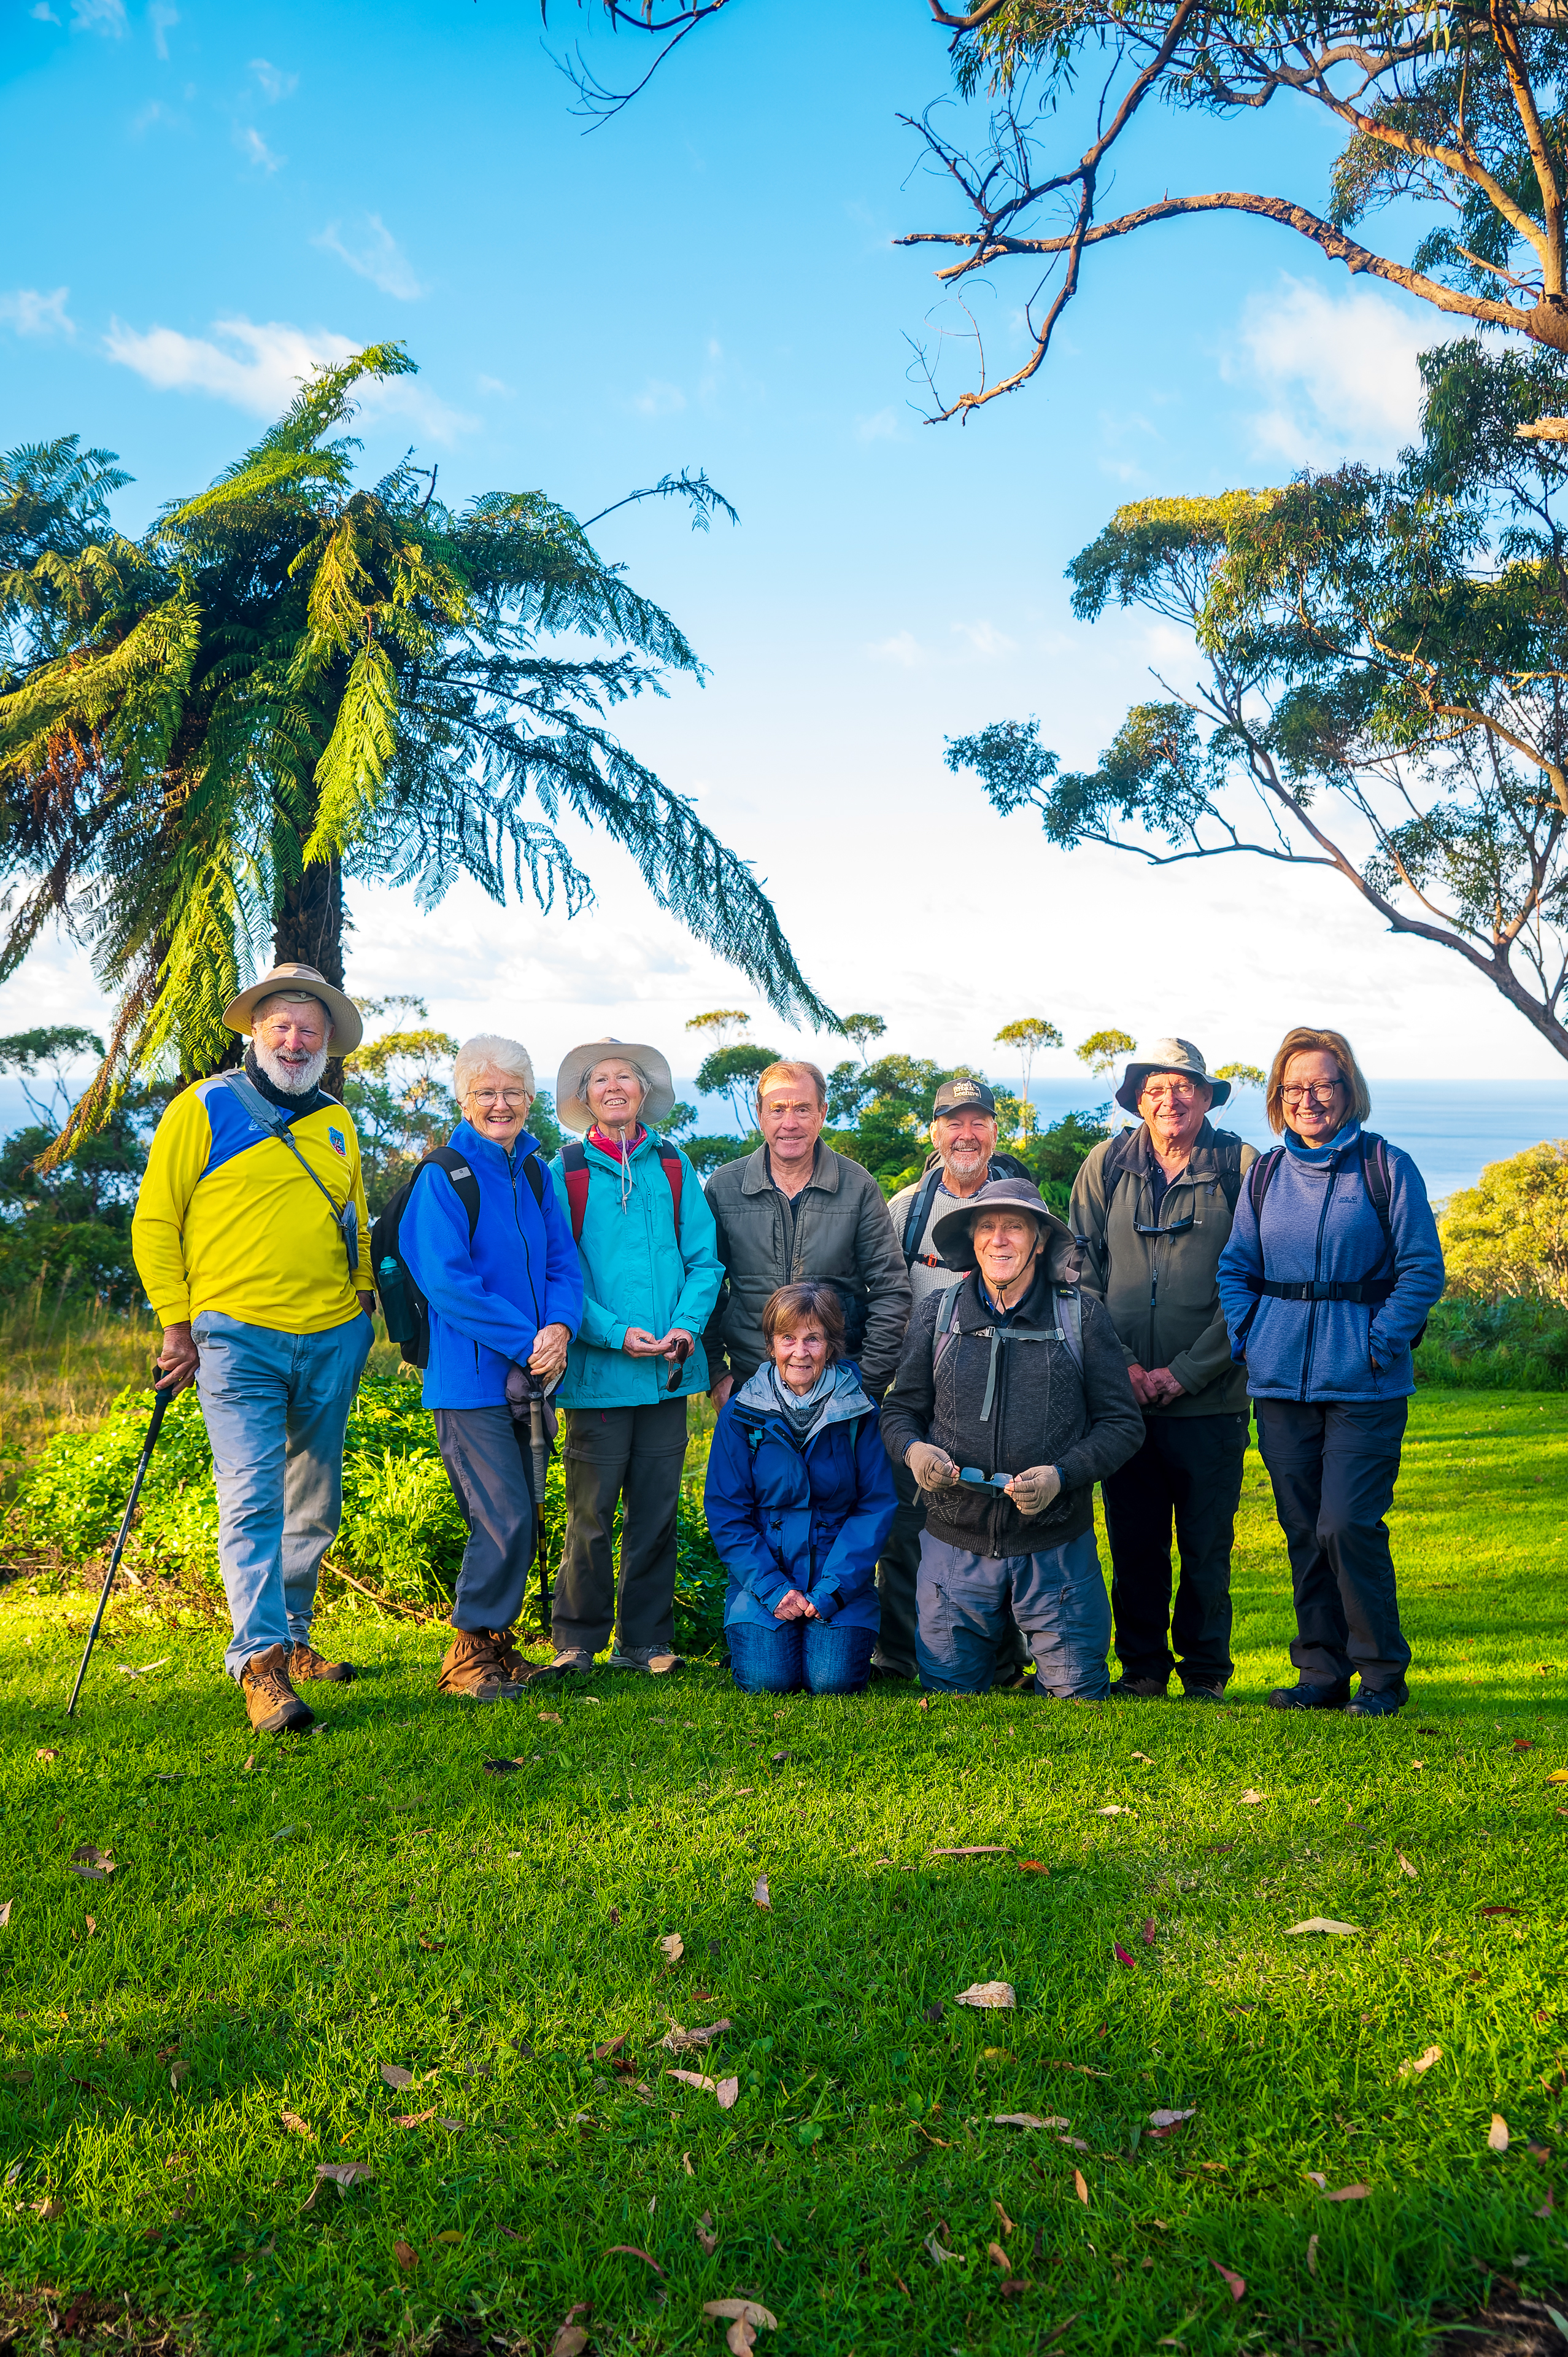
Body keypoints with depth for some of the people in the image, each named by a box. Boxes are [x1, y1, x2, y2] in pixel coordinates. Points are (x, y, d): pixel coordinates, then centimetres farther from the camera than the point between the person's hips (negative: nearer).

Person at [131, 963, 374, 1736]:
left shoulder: (336, 1125, 14)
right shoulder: (201, 1109, -1)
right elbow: (154, 1223, 0)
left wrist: (363, 1300, 12)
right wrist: (176, 1323, -5)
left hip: (332, 1339, 5)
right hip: (238, 1338, -5)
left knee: (315, 1504, 13)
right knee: (251, 1500, -12)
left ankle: (291, 1638, 28)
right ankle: (259, 1664, -11)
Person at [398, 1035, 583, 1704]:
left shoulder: (536, 1173, 12)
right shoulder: (442, 1177, -8)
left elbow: (564, 1261, 9)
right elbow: (448, 1282, -15)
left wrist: (559, 1327, -12)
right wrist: (527, 1342, -18)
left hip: (527, 1376, 6)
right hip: (469, 1378, -6)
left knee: (517, 1518, 12)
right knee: (505, 1520, -9)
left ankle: (498, 1639, 27)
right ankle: (469, 1653, 7)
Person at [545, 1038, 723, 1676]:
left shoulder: (674, 1165, 10)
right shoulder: (565, 1171, 3)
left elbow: (704, 1257, 8)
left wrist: (688, 1324, -9)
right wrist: (615, 1333, -14)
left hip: (668, 1368, 3)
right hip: (597, 1368, -2)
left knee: (657, 1509, 7)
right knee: (591, 1511, 1)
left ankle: (645, 1641, 18)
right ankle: (577, 1641, 15)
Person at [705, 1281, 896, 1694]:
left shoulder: (859, 1412, -1)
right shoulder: (742, 1414, -1)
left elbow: (876, 1505, -2)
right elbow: (726, 1513, -1)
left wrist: (832, 1590, -13)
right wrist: (773, 1588, -14)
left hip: (841, 1577, 0)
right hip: (763, 1574, 0)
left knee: (832, 1679, -20)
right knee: (766, 1679, -20)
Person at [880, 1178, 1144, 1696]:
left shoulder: (1082, 1316, -1)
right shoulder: (937, 1314, 3)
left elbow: (1123, 1424, 0)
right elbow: (899, 1410, 11)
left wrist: (1061, 1475, -16)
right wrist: (913, 1449, -13)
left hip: (1055, 1546, -1)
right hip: (956, 1542, 1)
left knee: (1078, 1695, 4)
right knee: (948, 1692, 8)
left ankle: (1052, 1666, 37)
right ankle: (991, 1650, 39)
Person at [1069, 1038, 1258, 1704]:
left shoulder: (1242, 1168, -3)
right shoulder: (1106, 1166, 4)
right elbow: (1081, 1273, 6)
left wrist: (1184, 1373, -9)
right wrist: (1122, 1365, -4)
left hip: (1209, 1396, -2)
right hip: (1122, 1392, 2)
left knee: (1207, 1543, 6)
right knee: (1133, 1539, 8)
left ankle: (1205, 1671, 21)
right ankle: (1142, 1667, 22)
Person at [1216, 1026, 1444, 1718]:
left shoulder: (1386, 1166, -1)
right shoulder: (1264, 1173, 10)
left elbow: (1423, 1267, -2)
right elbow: (1235, 1266, 14)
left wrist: (1380, 1346, -11)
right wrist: (1248, 1340, 0)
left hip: (1365, 1385, -4)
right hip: (1281, 1381, 4)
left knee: (1347, 1525, -10)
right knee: (1303, 1530, 8)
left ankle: (1382, 1673, 8)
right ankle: (1321, 1673, 19)